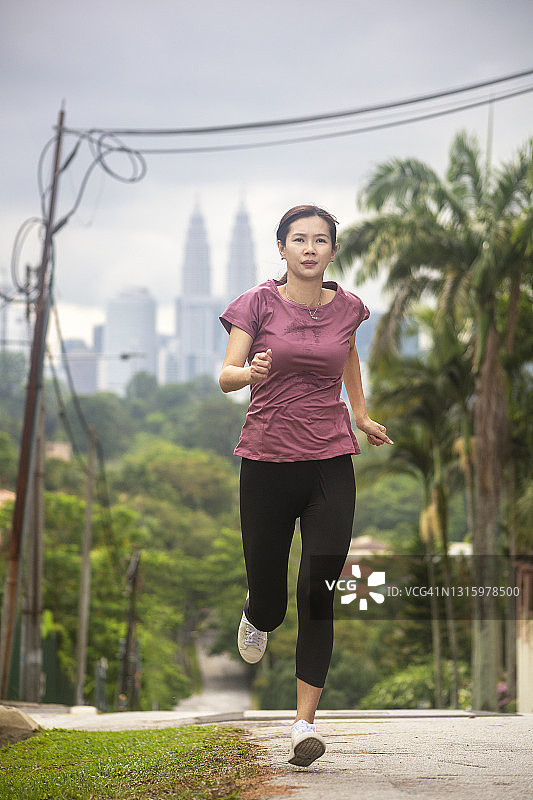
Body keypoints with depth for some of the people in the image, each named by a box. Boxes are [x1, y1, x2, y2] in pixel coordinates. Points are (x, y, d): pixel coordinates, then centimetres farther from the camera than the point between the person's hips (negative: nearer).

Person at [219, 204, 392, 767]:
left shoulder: (346, 307, 5)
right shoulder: (259, 303, -3)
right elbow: (226, 376, -10)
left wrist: (362, 415, 25)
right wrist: (250, 372, -32)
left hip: (330, 465, 1)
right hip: (266, 463, -1)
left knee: (318, 597, -8)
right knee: (269, 605, 5)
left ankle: (305, 723, -1)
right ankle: (256, 617, 44)